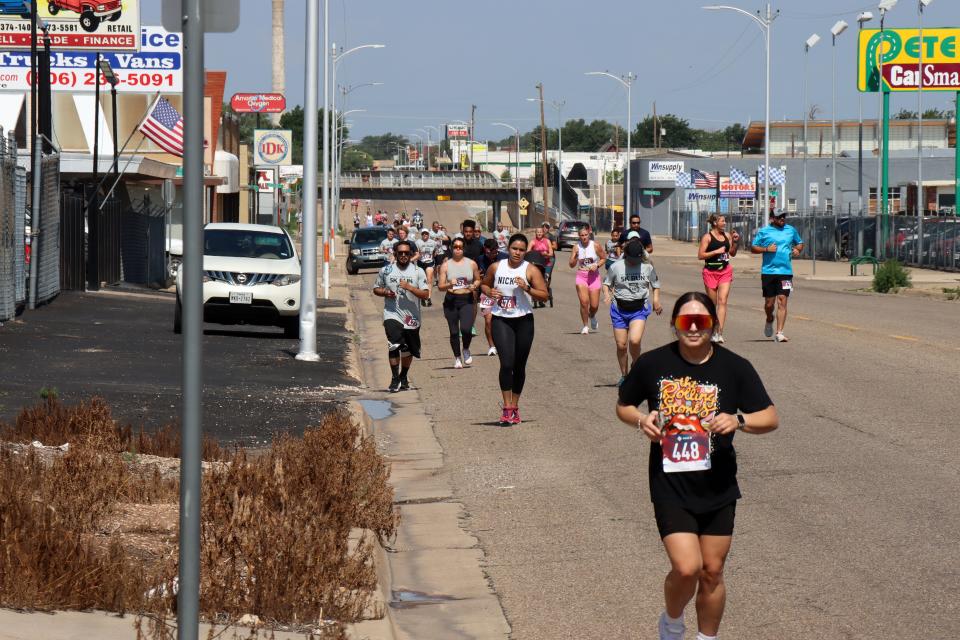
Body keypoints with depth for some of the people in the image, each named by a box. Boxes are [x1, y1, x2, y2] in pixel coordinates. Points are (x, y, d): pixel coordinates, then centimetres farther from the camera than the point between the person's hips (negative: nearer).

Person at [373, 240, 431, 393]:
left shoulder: (418, 272, 0)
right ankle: (394, 379, -13)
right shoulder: (386, 271, 4)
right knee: (394, 346, -20)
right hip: (392, 315, -1)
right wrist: (385, 292, -7)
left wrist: (409, 287, -20)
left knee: (408, 349, 14)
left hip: (412, 317, 1)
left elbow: (425, 294, -6)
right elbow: (376, 289, 15)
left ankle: (403, 377, 35)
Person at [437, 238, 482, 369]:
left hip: (467, 300, -1)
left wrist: (474, 286, -5)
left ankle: (466, 350, 12)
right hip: (451, 300, 1)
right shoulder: (446, 265, 2)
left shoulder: (471, 264, 4)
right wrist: (449, 285, -21)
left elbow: (478, 280, 17)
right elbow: (440, 286, 0)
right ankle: (457, 357, 24)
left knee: (466, 329, -18)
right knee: (454, 332, 4)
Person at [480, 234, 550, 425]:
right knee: (507, 363, -15)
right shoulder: (496, 267, 3)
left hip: (523, 321, 0)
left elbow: (544, 296, -5)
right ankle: (507, 408, -13)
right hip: (500, 320, 0)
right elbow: (484, 284, 20)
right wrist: (489, 292, -2)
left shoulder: (530, 270, -3)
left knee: (519, 366, 9)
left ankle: (515, 406, 23)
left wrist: (527, 288, -20)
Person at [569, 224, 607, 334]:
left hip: (594, 276, 0)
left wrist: (597, 265, -11)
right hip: (581, 276, 0)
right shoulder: (576, 247, -4)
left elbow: (603, 258, 7)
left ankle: (592, 317, 39)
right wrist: (575, 258, -22)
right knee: (584, 301, -16)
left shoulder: (595, 245, -6)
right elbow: (571, 265, -3)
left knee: (594, 305, 2)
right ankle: (585, 326, 1)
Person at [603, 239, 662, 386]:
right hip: (619, 309, 1)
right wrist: (607, 294, -13)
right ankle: (624, 375, 23)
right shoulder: (616, 267, -4)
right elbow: (606, 283, 7)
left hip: (639, 309, -1)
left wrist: (656, 299, -1)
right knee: (621, 345, 3)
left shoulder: (647, 267, -1)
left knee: (635, 341, -22)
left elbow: (655, 284, 14)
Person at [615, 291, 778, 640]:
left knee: (712, 572, 10)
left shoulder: (734, 367, -5)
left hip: (717, 489, 2)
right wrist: (641, 420, -11)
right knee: (686, 568, -13)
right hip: (671, 488, -2)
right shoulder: (653, 364, -5)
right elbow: (623, 405, 11)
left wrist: (739, 421, -21)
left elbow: (771, 418, -2)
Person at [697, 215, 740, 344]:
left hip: (725, 271, 3)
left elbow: (732, 253, 17)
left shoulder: (727, 236, 8)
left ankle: (719, 332, -18)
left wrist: (735, 242, 1)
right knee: (712, 303, 7)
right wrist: (716, 251, -17)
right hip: (711, 272, -3)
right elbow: (700, 255, -11)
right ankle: (713, 331, 23)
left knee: (723, 301, -11)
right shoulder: (707, 237, -6)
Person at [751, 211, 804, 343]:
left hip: (786, 272, 1)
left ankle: (779, 333, -9)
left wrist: (797, 249, 3)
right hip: (768, 272, -1)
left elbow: (800, 243, 26)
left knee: (782, 302, -8)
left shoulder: (791, 230, 12)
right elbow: (753, 248, 4)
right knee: (769, 303, 5)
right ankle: (769, 321, 38)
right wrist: (766, 249, -11)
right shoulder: (764, 232, 4)